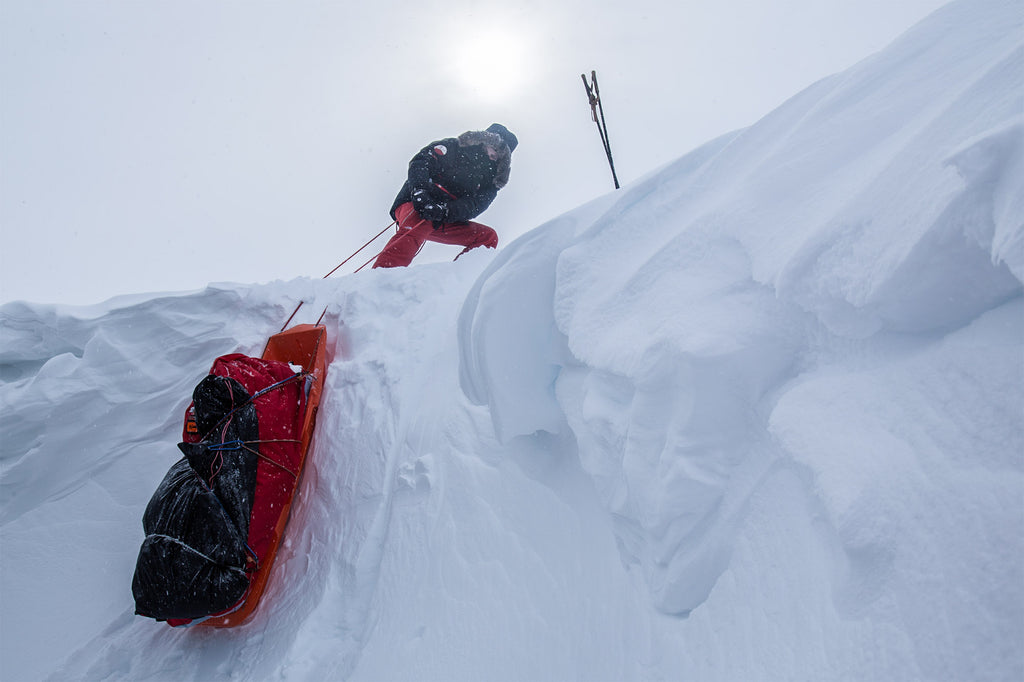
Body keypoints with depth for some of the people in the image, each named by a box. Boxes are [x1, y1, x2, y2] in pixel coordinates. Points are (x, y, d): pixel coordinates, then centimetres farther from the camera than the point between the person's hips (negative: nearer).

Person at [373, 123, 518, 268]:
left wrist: (447, 211, -25)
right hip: (415, 206, -5)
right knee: (416, 229, -37)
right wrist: (420, 192, -26)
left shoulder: (490, 178, 17)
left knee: (489, 237, -7)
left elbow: (476, 204, -3)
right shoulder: (453, 146, 7)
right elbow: (420, 162, -6)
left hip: (444, 224, 5)